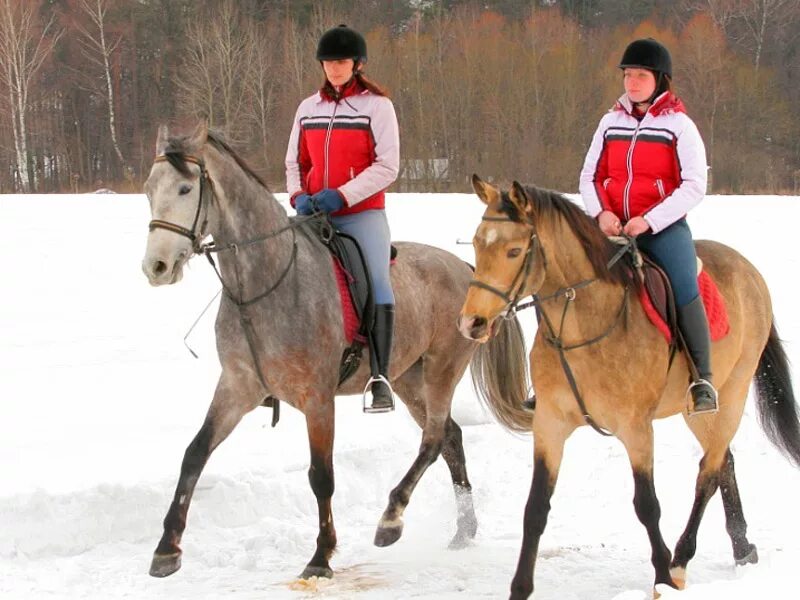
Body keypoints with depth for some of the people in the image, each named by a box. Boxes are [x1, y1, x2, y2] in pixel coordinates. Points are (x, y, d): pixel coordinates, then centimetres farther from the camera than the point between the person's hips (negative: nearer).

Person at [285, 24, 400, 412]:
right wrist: (298, 196, -4)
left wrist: (341, 195, -18)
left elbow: (387, 166, -9)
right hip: (315, 215, 5)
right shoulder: (308, 108, 13)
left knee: (377, 280, -22)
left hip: (363, 213, -5)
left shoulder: (377, 105, -2)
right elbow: (295, 162, 18)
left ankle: (380, 379, -25)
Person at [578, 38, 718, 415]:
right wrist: (601, 213, -7)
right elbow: (590, 176, 14)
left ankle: (702, 379, -23)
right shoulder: (611, 122, 12)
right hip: (613, 226, 5)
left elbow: (694, 186, -8)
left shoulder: (679, 125, -1)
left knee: (684, 289, -28)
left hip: (663, 227, -4)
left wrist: (649, 221, -17)